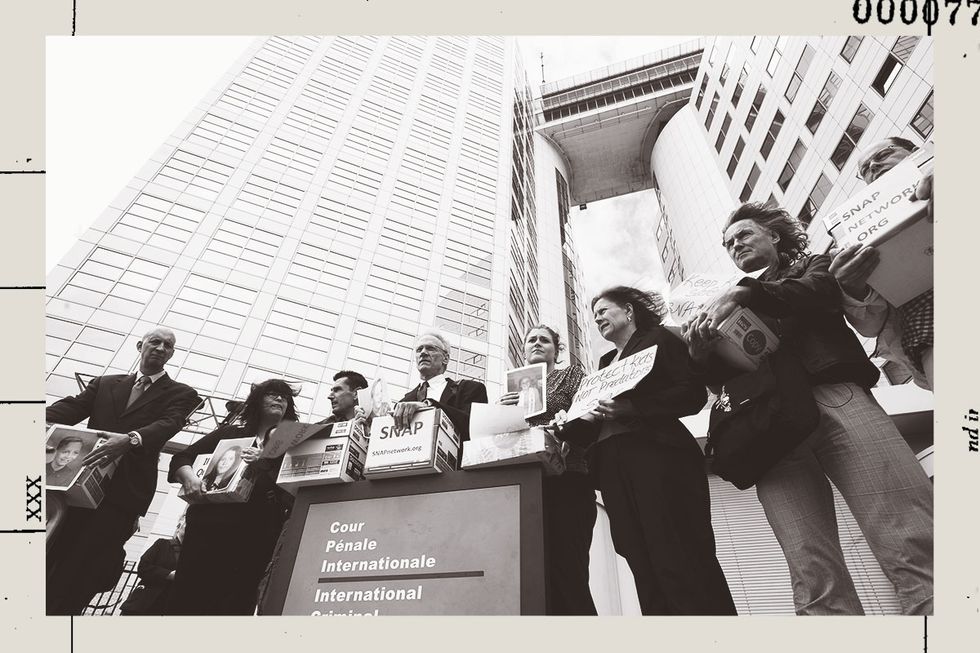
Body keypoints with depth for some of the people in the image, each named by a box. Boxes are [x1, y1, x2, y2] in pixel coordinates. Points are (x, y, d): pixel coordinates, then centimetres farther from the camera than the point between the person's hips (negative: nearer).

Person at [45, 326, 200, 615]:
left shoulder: (180, 394, 5)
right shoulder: (105, 383, 19)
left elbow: (168, 424, -11)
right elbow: (73, 406, 5)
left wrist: (131, 439, -31)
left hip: (123, 491, -3)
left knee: (81, 567, -3)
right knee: (54, 555, 3)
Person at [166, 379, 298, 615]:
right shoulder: (229, 433, 18)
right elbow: (181, 458, 14)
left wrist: (262, 467, -13)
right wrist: (189, 477, -7)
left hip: (253, 537, -1)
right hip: (209, 525, 1)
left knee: (234, 605, -5)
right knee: (187, 600, -5)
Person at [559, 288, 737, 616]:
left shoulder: (658, 339, 9)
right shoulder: (606, 362, 27)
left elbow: (693, 393, -6)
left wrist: (630, 408, -17)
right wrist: (590, 415, 0)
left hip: (656, 456, -6)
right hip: (613, 466, 6)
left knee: (683, 564, -10)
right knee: (647, 572, 3)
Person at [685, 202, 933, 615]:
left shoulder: (813, 266, 26)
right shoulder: (733, 309, 32)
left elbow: (816, 293, -1)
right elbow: (723, 377, 17)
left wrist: (745, 292, -14)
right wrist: (701, 351, -6)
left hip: (834, 395, -1)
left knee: (913, 546, -20)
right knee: (814, 575, -12)